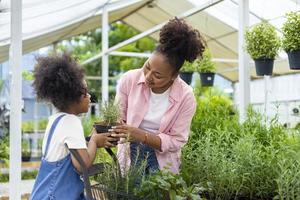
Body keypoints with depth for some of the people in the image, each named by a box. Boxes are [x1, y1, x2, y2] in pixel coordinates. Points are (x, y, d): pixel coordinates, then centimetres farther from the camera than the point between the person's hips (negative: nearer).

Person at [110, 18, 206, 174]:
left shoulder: (185, 97, -13)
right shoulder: (129, 80, -10)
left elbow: (176, 141, -11)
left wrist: (142, 136, -24)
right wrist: (109, 130, -22)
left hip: (162, 161, 0)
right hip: (130, 154, 1)